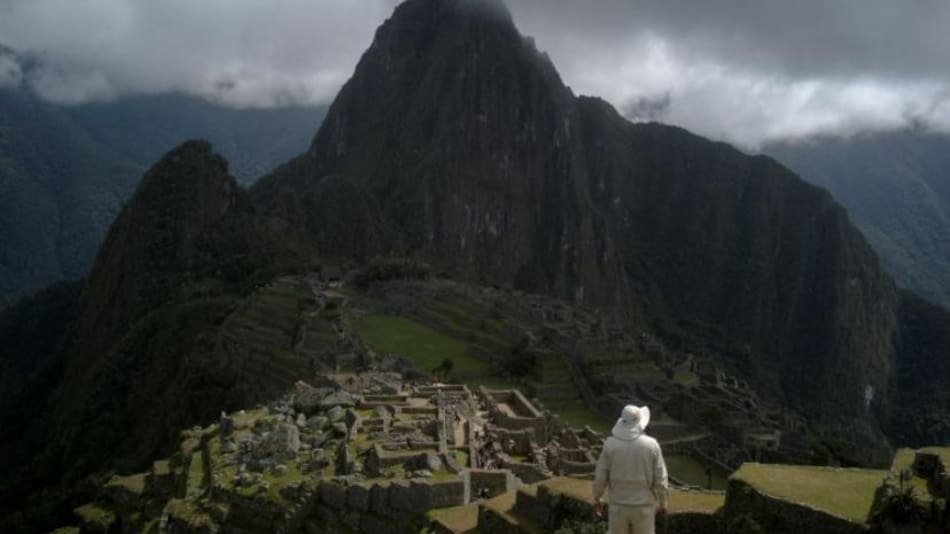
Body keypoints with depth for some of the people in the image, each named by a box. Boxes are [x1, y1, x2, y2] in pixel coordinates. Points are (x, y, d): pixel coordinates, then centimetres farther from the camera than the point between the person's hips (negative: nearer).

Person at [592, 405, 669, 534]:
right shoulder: (651, 445, -12)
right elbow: (660, 480, -8)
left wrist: (597, 499, 10)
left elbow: (600, 477, -6)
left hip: (618, 506, 1)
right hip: (643, 507, 0)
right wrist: (663, 504, 7)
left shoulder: (610, 444, -11)